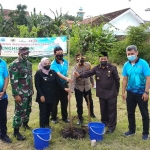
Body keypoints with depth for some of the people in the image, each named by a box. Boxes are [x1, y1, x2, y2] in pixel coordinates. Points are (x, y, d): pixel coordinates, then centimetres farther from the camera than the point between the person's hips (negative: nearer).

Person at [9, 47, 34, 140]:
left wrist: (32, 89, 18)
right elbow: (13, 81, -19)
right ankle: (16, 131, 9)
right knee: (20, 111, -2)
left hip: (29, 92, 7)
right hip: (21, 93, -7)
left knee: (28, 109, 18)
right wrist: (16, 94, -21)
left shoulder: (29, 63, 9)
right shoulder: (15, 64, -15)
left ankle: (25, 123, 39)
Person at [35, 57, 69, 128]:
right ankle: (42, 127, 8)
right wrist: (41, 95, -17)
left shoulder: (53, 72, 5)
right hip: (43, 96, -5)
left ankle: (47, 124, 30)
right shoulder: (38, 73, -9)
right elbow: (37, 85, -11)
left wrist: (64, 88, -15)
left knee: (48, 111, 14)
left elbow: (58, 81, -1)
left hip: (51, 96, 5)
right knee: (43, 112, -1)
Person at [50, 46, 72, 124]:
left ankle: (64, 117, 27)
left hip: (64, 84, 6)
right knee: (55, 102, 7)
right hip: (56, 85, -5)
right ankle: (54, 117, 22)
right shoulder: (53, 64, -18)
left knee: (64, 101, 13)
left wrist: (66, 81, 13)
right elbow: (58, 74, -32)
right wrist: (66, 78, -47)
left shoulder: (65, 62, 4)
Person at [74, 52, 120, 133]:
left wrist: (117, 90, 3)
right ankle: (104, 123, 36)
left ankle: (111, 126, 14)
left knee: (111, 110, 3)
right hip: (101, 94, 4)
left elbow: (117, 80, -2)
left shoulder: (113, 68, -9)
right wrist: (79, 75, -28)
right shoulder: (96, 68, 1)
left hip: (111, 94, -4)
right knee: (103, 110, 18)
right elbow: (88, 73, -10)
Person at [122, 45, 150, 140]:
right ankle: (132, 130, 32)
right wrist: (123, 92, 5)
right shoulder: (126, 65, 0)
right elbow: (125, 79, 6)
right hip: (130, 93, 4)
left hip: (141, 93, -4)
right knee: (130, 112, 14)